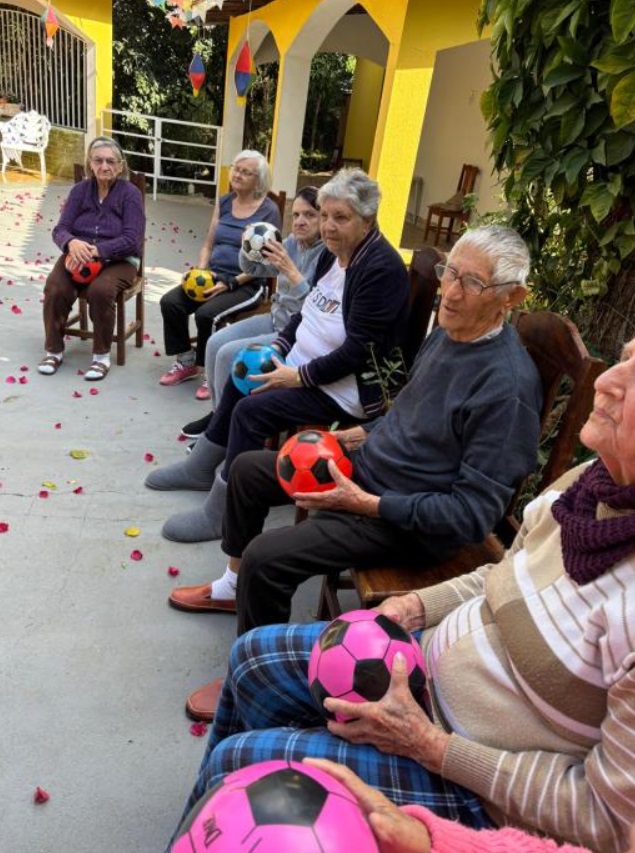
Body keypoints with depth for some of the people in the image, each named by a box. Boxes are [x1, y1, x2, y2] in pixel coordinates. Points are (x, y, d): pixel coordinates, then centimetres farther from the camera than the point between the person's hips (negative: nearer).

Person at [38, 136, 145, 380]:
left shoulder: (130, 193, -4)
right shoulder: (80, 190, 8)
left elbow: (131, 240, -14)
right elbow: (61, 229, 1)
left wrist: (96, 250, -26)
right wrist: (72, 243, -24)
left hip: (117, 260, -3)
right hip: (79, 256, 3)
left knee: (100, 290, -35)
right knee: (55, 288, -25)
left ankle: (102, 355, -16)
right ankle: (54, 350, -4)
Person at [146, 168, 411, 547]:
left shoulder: (382, 268, -22)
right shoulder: (334, 252, 6)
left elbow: (359, 350, -25)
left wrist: (300, 376, -22)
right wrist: (277, 348, 1)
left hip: (346, 387, -10)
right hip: (305, 362, 10)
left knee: (251, 410, -19)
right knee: (240, 381, 13)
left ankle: (220, 514, -3)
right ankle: (201, 469, 31)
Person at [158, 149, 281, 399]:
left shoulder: (268, 211, -6)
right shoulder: (224, 202, 12)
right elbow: (208, 244, 16)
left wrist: (231, 283, -19)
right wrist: (200, 272, -4)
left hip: (247, 284, -6)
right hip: (214, 276, 6)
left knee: (206, 313, -30)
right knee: (170, 302, -15)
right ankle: (186, 363, 2)